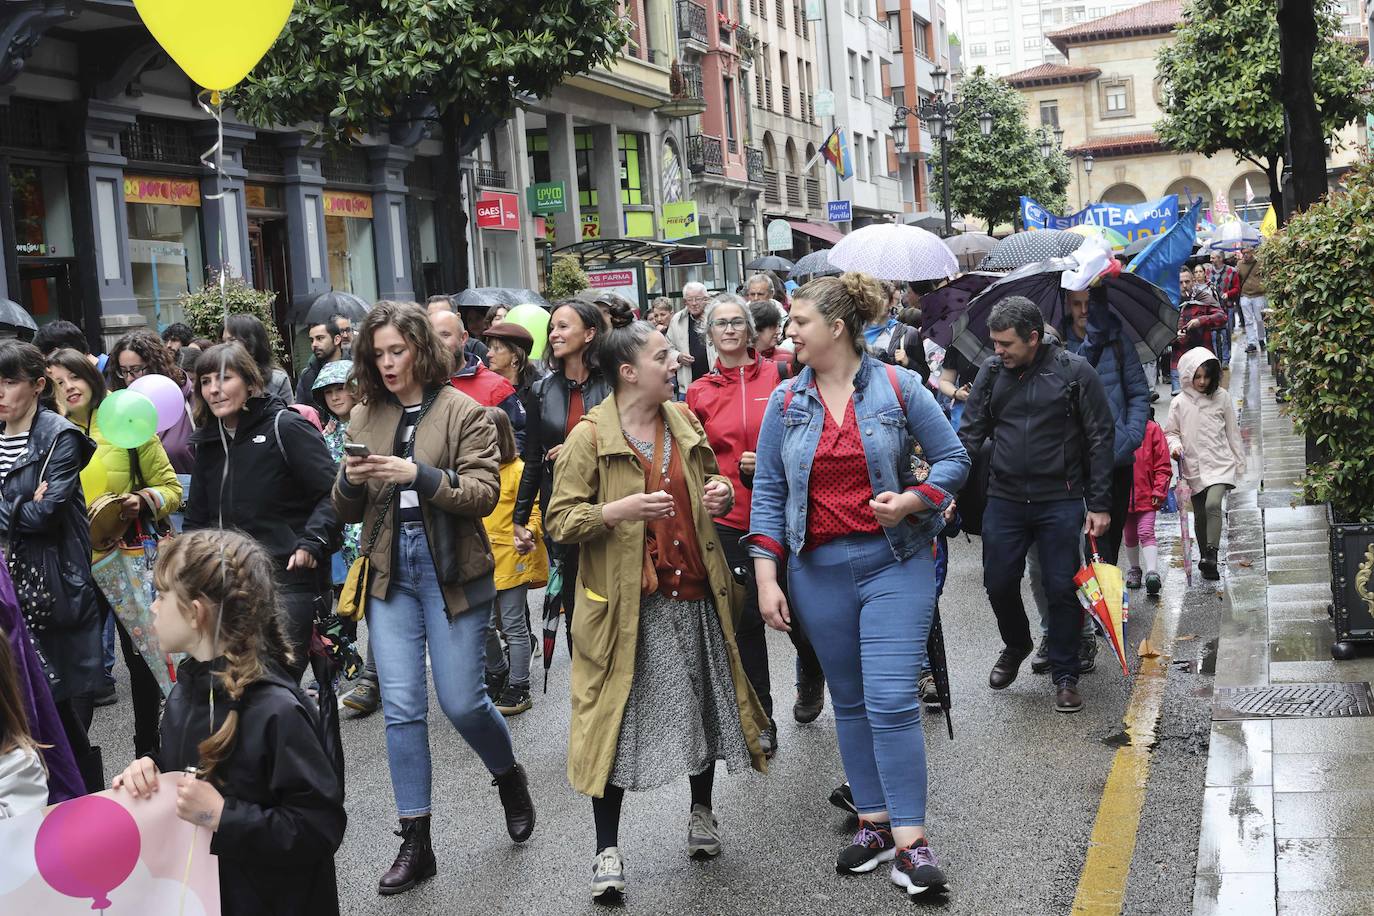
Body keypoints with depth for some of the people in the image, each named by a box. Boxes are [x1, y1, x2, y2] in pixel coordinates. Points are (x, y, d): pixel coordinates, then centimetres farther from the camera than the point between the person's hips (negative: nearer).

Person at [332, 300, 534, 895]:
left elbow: (485, 492, -14)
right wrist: (351, 482, -12)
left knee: (461, 702, -1)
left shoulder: (461, 412, -4)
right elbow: (347, 512, 11)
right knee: (401, 707, 1)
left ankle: (510, 778, 32)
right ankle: (415, 841, 10)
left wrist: (418, 474, -26)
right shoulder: (365, 417, 9)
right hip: (390, 572, 4)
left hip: (452, 571, -4)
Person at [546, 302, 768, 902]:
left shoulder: (684, 424, 8)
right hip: (626, 606, -5)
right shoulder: (588, 437, -9)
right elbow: (560, 521, -10)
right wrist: (617, 510, -26)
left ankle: (701, 814, 39)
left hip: (694, 596, 5)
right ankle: (607, 850, 10)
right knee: (618, 719, -1)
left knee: (701, 709, 16)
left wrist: (721, 494, -1)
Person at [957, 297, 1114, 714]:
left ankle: (1065, 676, 16)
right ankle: (1015, 645, 36)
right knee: (998, 583, 7)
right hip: (1004, 498, 3)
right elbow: (969, 433, 6)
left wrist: (1099, 504, -6)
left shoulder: (1075, 371, -7)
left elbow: (1100, 438, -3)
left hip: (1060, 500, -3)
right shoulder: (992, 372, 3)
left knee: (1061, 589, 1)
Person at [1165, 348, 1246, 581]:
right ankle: (1205, 558, 23)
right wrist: (1175, 446, -10)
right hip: (1194, 466, 2)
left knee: (1213, 504, -24)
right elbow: (1170, 432, 12)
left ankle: (1211, 556, -24)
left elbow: (1232, 432, 7)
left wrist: (1239, 463, 8)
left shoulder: (1222, 397, 1)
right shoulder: (1180, 403, 2)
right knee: (1200, 515, 10)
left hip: (1220, 463, -2)